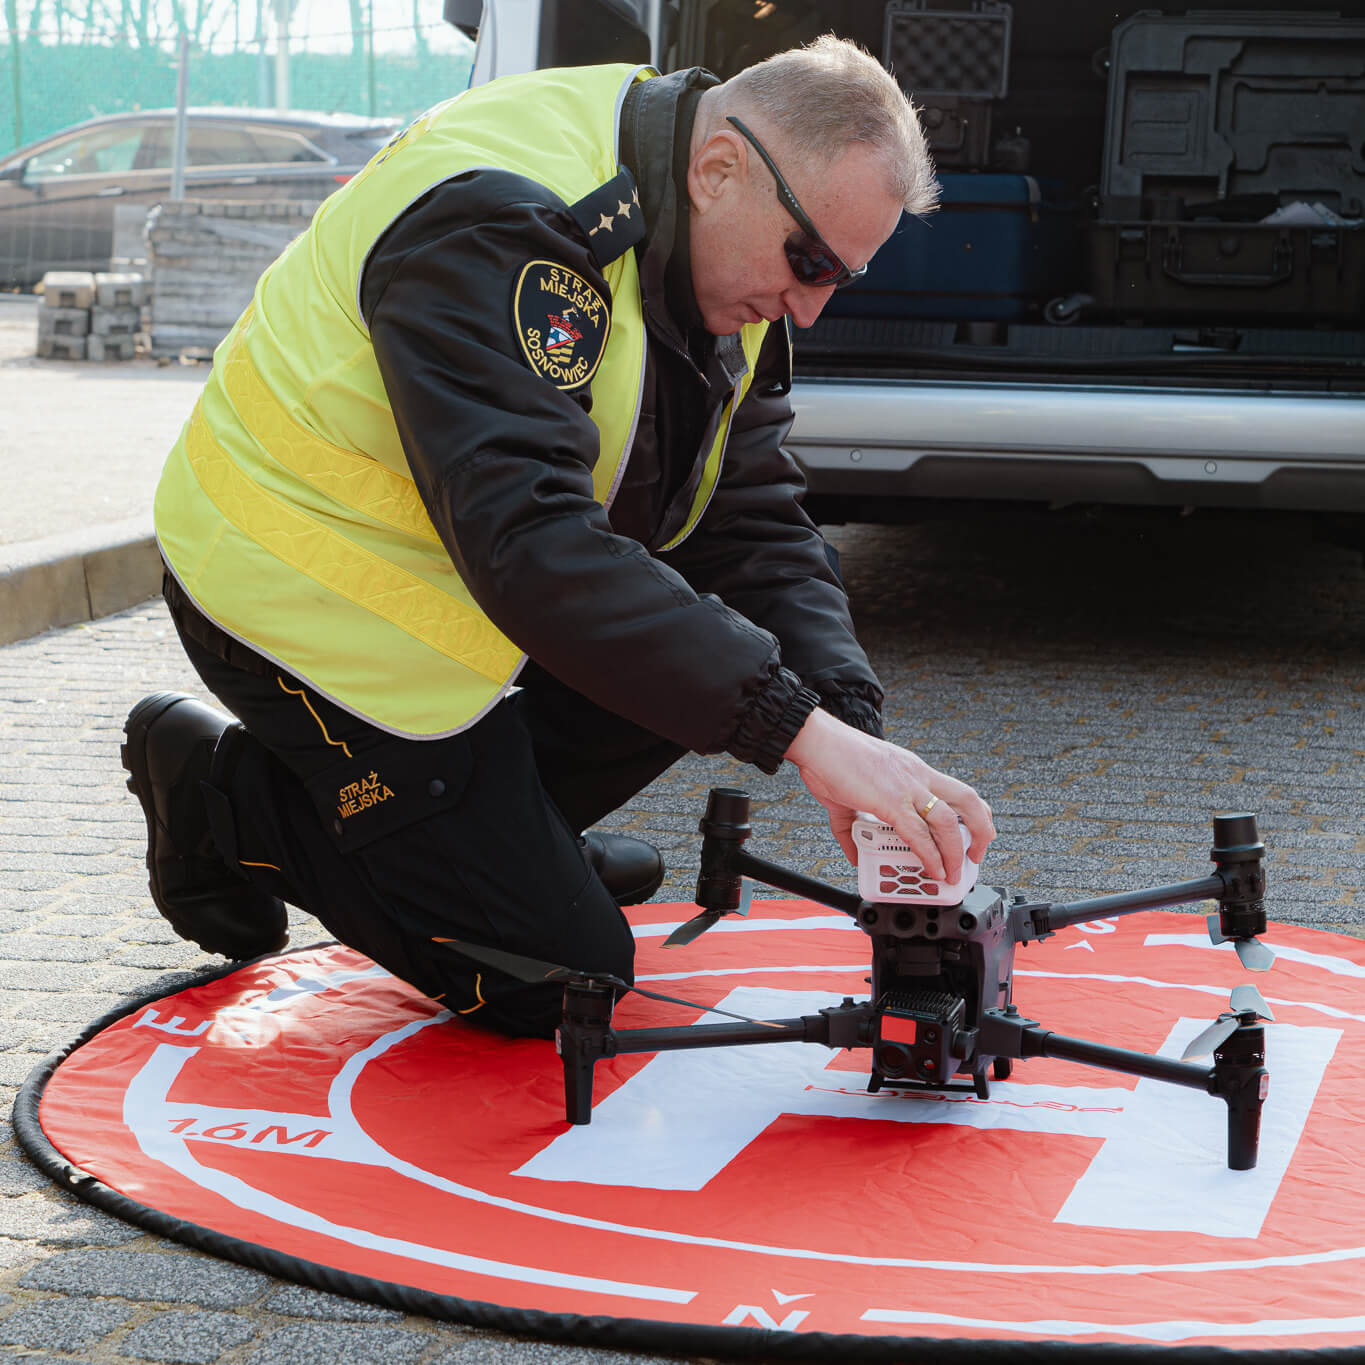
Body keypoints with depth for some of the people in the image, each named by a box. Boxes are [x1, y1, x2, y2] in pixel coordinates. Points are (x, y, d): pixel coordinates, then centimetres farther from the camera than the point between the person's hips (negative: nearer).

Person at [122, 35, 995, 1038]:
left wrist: (855, 730, -20)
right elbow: (527, 541, -41)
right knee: (556, 979, -7)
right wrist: (803, 730, -44)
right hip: (314, 605, -9)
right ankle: (230, 800, 7)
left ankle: (498, 821, 12)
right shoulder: (500, 225, -31)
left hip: (481, 575, 9)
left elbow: (754, 523, -4)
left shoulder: (726, 255, -2)